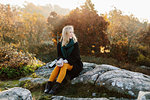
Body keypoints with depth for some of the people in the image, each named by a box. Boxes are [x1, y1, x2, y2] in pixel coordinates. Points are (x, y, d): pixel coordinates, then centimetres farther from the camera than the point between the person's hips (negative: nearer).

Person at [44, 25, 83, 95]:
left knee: (65, 65, -34)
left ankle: (56, 87, -46)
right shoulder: (60, 44, 4)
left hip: (75, 64, -3)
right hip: (64, 62, 3)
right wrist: (60, 60, -21)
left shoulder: (75, 43, -6)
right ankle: (49, 85, -36)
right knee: (58, 66, -30)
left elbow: (75, 57, -12)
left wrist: (66, 61, -27)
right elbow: (59, 55, 4)